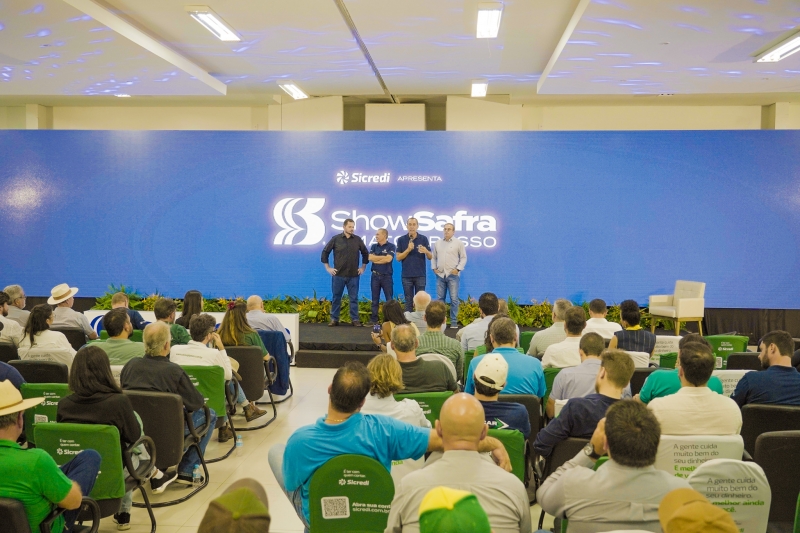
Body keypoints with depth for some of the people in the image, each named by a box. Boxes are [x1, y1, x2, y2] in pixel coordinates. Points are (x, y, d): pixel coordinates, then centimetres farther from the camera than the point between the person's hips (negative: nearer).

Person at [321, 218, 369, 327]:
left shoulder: (358, 240, 3)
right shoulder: (335, 239, -1)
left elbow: (365, 253, 15)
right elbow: (325, 252, 4)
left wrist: (363, 267, 12)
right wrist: (328, 268, 2)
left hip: (353, 275, 1)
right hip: (338, 274, -1)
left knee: (354, 298, 4)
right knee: (336, 297, 5)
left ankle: (355, 319, 11)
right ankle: (334, 319, 13)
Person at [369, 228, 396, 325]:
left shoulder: (391, 246, -2)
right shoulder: (374, 246, 10)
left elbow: (388, 259, -15)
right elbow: (370, 258, -5)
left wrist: (376, 259, -6)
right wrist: (383, 257, -7)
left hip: (386, 276, -3)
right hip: (375, 276, 3)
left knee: (389, 299, 0)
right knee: (375, 300, 7)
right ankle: (374, 320, 12)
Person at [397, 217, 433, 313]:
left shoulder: (423, 239, 2)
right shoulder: (401, 239, 3)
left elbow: (430, 257, 1)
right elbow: (398, 258, -1)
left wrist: (426, 251, -21)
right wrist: (408, 249, -16)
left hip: (420, 275, 0)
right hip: (406, 275, 0)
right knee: (408, 300, 5)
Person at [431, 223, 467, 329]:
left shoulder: (458, 243, 1)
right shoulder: (438, 243, 12)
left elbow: (463, 257, 0)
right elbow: (433, 257, 18)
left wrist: (458, 269, -9)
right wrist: (434, 268, 5)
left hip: (453, 274, -3)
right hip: (440, 274, 4)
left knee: (454, 299, -3)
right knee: (440, 299, 7)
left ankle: (454, 322, 1)